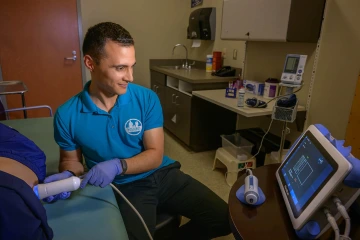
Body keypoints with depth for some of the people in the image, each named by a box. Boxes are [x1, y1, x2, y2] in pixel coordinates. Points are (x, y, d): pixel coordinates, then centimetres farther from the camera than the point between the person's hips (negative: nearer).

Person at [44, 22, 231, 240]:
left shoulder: (147, 99, -10)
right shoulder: (67, 115, -10)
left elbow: (155, 155, -10)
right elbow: (71, 159, 7)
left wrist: (118, 165, -27)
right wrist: (67, 175, -17)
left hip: (162, 174, 2)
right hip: (126, 187, -1)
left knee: (223, 218, -5)